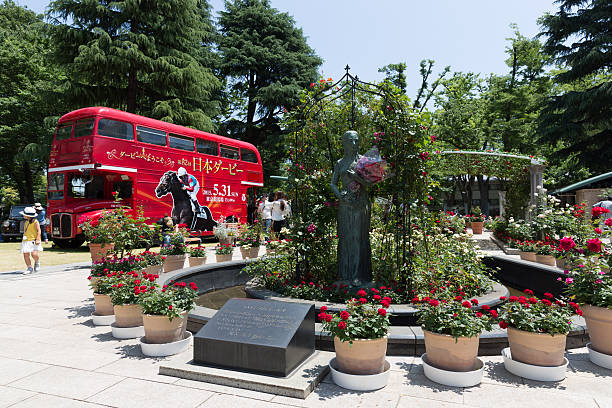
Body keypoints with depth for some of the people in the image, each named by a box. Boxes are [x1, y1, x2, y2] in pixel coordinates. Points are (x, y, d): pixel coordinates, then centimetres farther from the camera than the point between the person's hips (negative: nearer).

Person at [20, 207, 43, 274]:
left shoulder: (35, 222, -9)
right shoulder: (26, 222, 14)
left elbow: (38, 231, -13)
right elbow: (25, 231, 23)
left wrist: (37, 239, -22)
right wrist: (23, 239, 23)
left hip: (33, 241, -7)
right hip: (26, 241, 7)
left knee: (34, 254, -18)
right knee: (25, 255, 1)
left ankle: (37, 262, 12)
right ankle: (29, 268, 9)